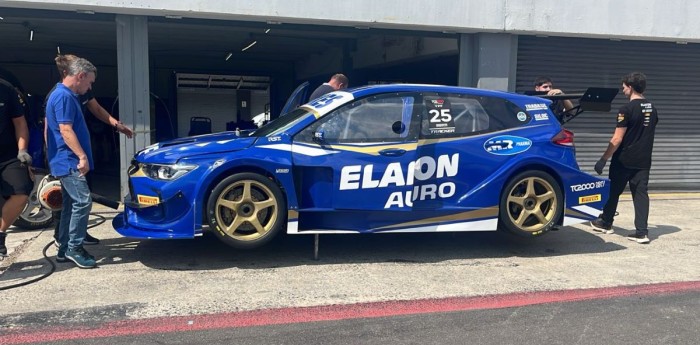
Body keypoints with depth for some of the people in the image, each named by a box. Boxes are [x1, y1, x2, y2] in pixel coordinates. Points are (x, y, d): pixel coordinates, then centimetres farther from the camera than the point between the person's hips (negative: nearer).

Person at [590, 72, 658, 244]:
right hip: (644, 160, 6)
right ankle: (642, 232, -1)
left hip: (624, 160, -6)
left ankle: (605, 223, 25)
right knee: (641, 193, 5)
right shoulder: (652, 108, 8)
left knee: (613, 191, 10)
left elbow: (617, 139, -17)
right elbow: (649, 132, 18)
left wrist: (603, 159, -13)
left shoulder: (627, 109, -15)